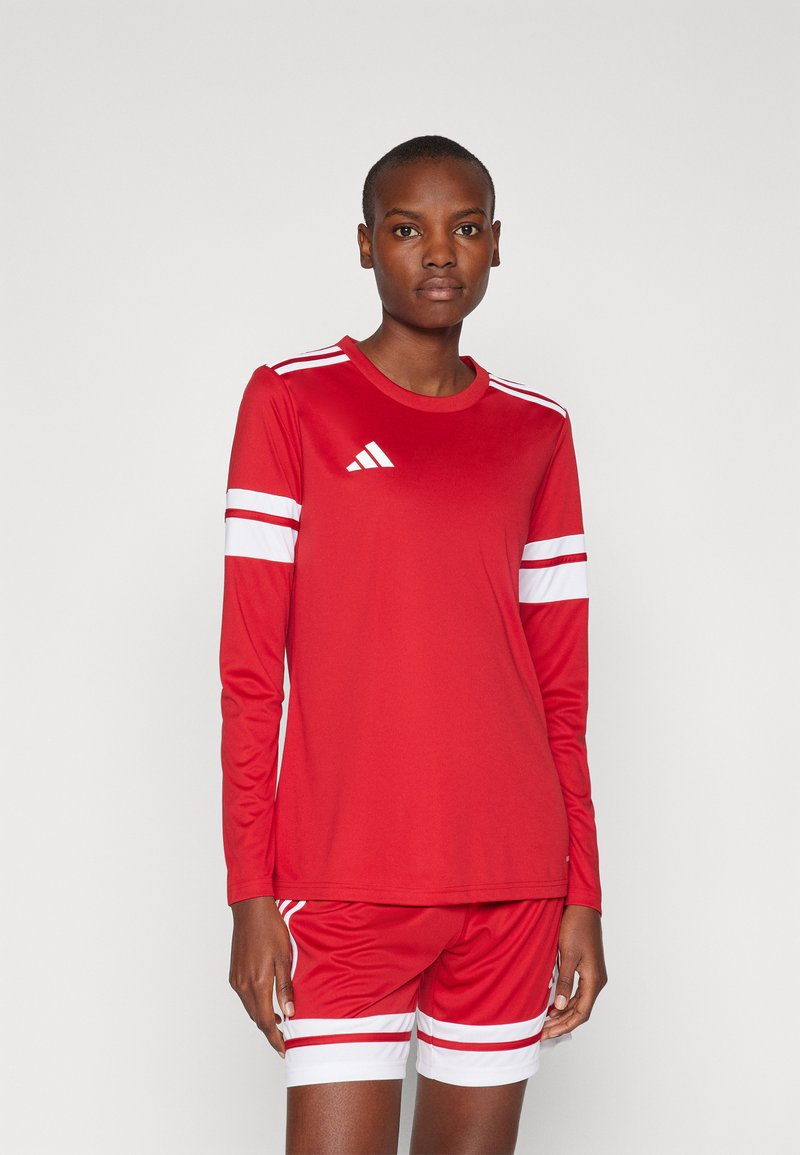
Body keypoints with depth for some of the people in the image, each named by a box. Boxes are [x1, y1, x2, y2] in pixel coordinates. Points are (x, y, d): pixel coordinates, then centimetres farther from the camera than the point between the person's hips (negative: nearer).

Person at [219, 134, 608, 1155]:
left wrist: (583, 894, 8)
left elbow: (560, 686, 11)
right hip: (343, 882, -3)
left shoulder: (537, 432, 10)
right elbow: (250, 668, -2)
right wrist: (249, 890, -7)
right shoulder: (292, 401, 1)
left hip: (512, 885, 3)